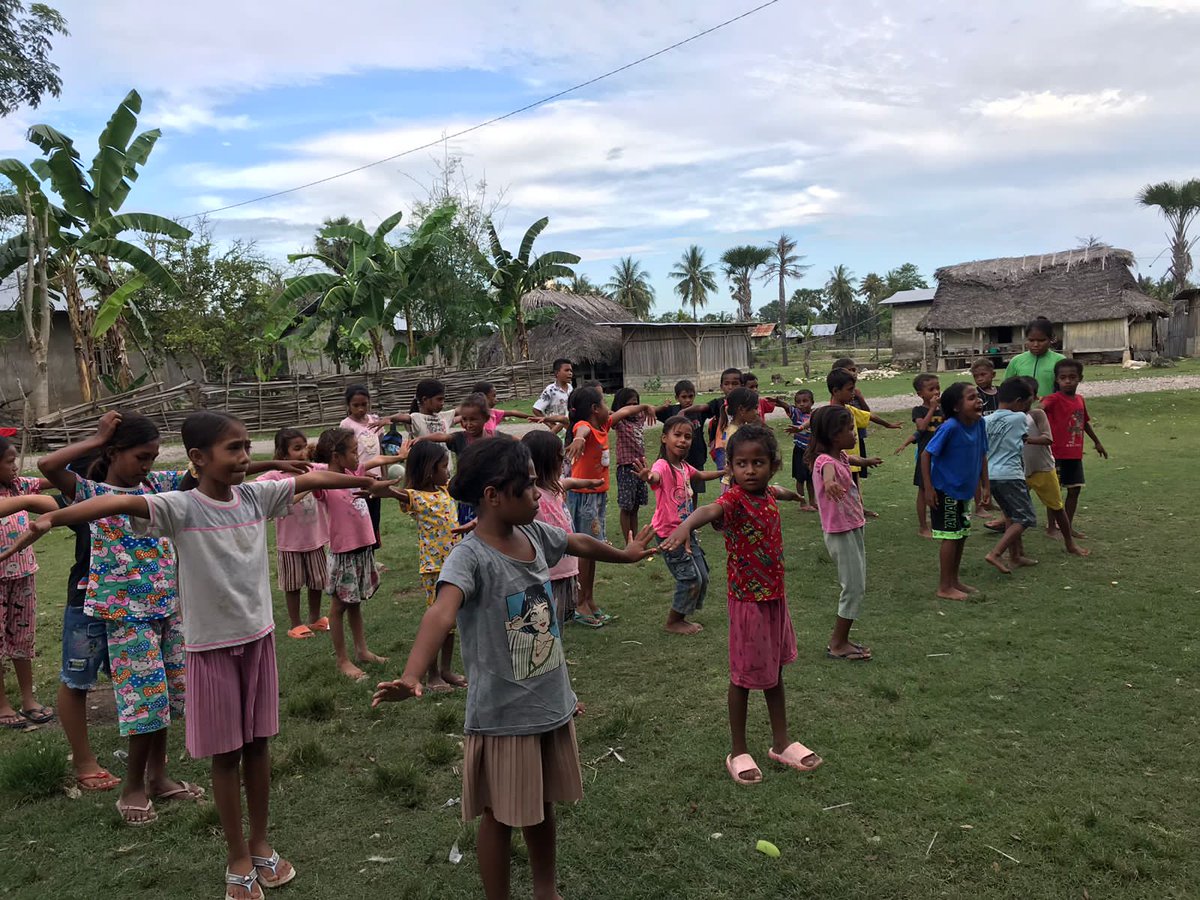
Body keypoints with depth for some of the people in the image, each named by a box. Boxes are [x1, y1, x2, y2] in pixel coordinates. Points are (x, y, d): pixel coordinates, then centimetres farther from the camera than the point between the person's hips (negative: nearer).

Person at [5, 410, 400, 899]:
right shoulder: (181, 507, -16)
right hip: (211, 646, -4)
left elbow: (312, 478, 7)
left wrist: (368, 481, 16)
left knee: (258, 743, 15)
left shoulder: (256, 495, -2)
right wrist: (51, 518, -47)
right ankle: (238, 860, 26)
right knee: (225, 753, 9)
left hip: (258, 637, 4)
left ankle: (261, 843, 33)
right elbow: (119, 502, -31)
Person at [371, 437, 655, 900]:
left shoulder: (535, 533, -1)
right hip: (502, 715, -7)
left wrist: (624, 554, 38)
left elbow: (580, 544, 20)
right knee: (500, 815, 11)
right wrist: (411, 676, -59)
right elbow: (441, 614, -42)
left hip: (551, 702, 7)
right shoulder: (469, 557, -23)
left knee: (542, 803, 23)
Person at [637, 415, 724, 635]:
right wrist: (648, 476, -70)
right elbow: (656, 477, -46)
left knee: (702, 577, 13)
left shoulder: (684, 467, 6)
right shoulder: (663, 466, -20)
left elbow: (700, 475, 31)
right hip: (669, 533, -9)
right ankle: (673, 622, 13)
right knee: (691, 578, -6)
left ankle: (681, 618, 29)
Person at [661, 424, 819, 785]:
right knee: (744, 676, 7)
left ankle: (781, 742, 37)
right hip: (748, 600, -7)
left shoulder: (767, 493, 0)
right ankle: (738, 752, 24)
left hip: (775, 595, 7)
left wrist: (793, 493, 52)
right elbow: (709, 510, -47)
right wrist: (685, 525, -69)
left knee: (774, 670, 20)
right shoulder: (734, 498, -22)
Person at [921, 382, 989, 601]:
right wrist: (928, 488, -21)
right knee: (950, 537, -3)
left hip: (964, 490, 8)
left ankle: (954, 580, 31)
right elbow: (926, 454, -20)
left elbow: (982, 455, 8)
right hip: (945, 491, -8)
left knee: (962, 534, 16)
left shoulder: (979, 423, -4)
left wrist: (985, 485, 9)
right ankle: (944, 587, 9)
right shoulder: (950, 427, -24)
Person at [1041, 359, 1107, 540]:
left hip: (1075, 455, 7)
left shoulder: (1080, 400, 9)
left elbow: (1085, 422, 24)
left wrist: (1097, 442, 35)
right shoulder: (1054, 399, -13)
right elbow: (1041, 406, -35)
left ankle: (1068, 525, 22)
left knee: (1074, 490, 11)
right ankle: (1051, 526, 12)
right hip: (1057, 454, -7)